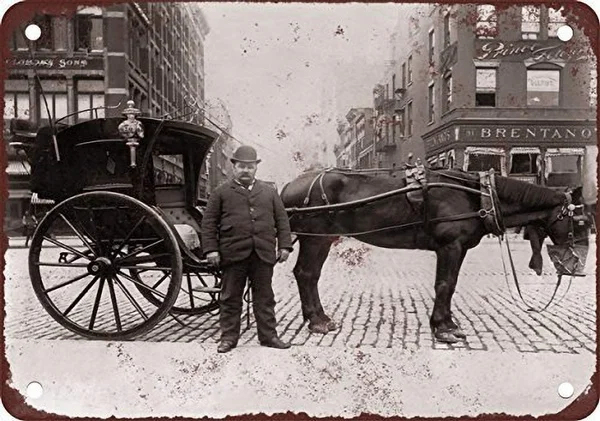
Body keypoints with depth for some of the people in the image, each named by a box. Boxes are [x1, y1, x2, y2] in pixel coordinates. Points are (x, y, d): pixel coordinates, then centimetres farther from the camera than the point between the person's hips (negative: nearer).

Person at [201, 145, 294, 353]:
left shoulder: (269, 192, 14)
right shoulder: (221, 193, 6)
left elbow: (282, 220, 12)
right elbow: (209, 223, 2)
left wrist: (284, 246, 3)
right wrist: (211, 249, -7)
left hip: (263, 254, 2)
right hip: (233, 254, -2)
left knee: (264, 297, 9)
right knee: (231, 297, 6)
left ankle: (268, 335, 19)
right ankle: (229, 337, 17)